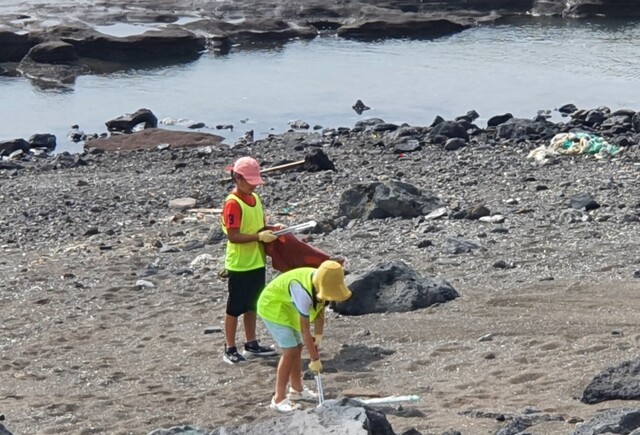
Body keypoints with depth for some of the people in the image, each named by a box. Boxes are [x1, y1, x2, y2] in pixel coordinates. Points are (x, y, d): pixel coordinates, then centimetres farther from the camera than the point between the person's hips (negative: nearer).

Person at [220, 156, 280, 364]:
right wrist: (259, 237, -26)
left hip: (257, 262, 8)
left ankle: (251, 344, 28)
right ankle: (230, 349, 11)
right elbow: (233, 236, -23)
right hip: (240, 265, -8)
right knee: (235, 307, 2)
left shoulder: (255, 198, 7)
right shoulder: (233, 203, -19)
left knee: (251, 305, 17)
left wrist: (270, 230, -2)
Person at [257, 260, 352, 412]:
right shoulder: (303, 292, -38)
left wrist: (318, 336, -11)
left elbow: (320, 311, -1)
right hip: (273, 307, -9)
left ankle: (296, 389, 30)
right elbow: (305, 329, -31)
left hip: (287, 307, 9)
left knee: (297, 347, 14)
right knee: (290, 351, -13)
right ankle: (279, 399, -7)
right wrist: (315, 359, -25)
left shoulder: (321, 284, -15)